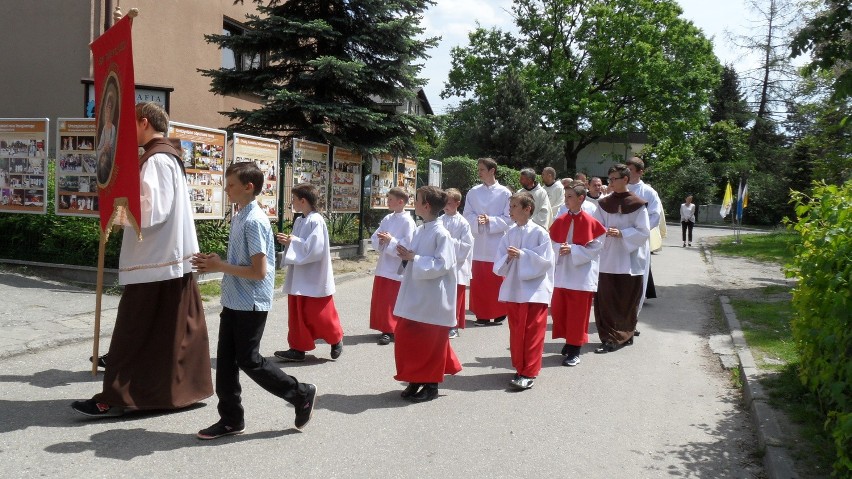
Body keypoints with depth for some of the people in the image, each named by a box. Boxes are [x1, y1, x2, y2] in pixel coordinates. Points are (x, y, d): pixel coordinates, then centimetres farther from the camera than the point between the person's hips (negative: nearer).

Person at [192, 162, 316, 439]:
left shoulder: (254, 221, -19)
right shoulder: (238, 217, 11)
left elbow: (258, 271, -23)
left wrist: (220, 267, -16)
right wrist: (216, 262, 4)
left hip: (251, 303, -9)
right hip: (234, 301, 9)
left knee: (249, 361, 0)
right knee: (226, 360, 10)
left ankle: (301, 395, 15)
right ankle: (231, 420, 20)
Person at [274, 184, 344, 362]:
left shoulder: (316, 221, -17)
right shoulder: (299, 221, 9)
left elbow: (315, 249, -24)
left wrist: (294, 242, -17)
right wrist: (288, 241, -3)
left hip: (314, 279, -8)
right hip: (299, 277, 8)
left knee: (319, 315, 3)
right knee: (296, 314, 9)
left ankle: (336, 339, 26)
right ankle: (298, 348, 16)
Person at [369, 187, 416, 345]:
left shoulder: (408, 221, -11)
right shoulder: (387, 219, 9)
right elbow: (374, 238, 10)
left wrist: (391, 240, -20)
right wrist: (380, 240, -11)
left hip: (398, 268, -7)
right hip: (383, 265, 7)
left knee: (392, 301, -2)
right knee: (380, 299, 12)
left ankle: (390, 331, 9)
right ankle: (385, 328, 25)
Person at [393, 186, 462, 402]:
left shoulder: (441, 234, -15)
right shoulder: (418, 231, 8)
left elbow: (442, 265, -21)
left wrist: (414, 258, -20)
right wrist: (407, 256, -3)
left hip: (432, 299, -8)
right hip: (414, 294, 8)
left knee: (430, 343, 4)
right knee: (406, 337, 11)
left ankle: (431, 385, 19)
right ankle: (415, 380, 26)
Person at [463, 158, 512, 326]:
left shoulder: (504, 193, -3)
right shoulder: (473, 192, 7)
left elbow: (509, 218, -4)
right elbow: (467, 215, 5)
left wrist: (490, 220, -16)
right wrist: (477, 221, -15)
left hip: (497, 242, -3)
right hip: (478, 242, 3)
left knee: (497, 280, 4)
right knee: (478, 281, 5)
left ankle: (499, 314, 17)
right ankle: (481, 315, 15)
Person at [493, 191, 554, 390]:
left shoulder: (540, 233, -8)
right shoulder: (509, 234, 6)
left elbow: (545, 262, -14)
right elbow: (499, 263, 5)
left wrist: (522, 255, -18)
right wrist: (508, 258, -15)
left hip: (534, 290, -5)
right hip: (513, 289, 5)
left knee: (532, 332, -2)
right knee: (516, 331, 11)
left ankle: (529, 373, 5)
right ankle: (520, 368, 24)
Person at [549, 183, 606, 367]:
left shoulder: (590, 222, -10)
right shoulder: (560, 221, 5)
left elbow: (595, 248, -12)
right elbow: (553, 243, 9)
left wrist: (572, 250, -20)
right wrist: (560, 249, -12)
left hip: (581, 275, -5)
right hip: (562, 273, 5)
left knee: (577, 313, 2)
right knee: (558, 310, 9)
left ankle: (575, 350, 12)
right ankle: (569, 341, 28)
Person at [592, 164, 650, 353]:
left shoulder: (637, 204, -5)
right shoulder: (604, 204, 5)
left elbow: (643, 231, -7)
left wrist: (621, 233, -18)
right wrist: (605, 231, -17)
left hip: (630, 260, -3)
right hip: (608, 259, 3)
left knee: (628, 301, 3)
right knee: (606, 300, -1)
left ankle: (623, 335, 15)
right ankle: (611, 337, 7)